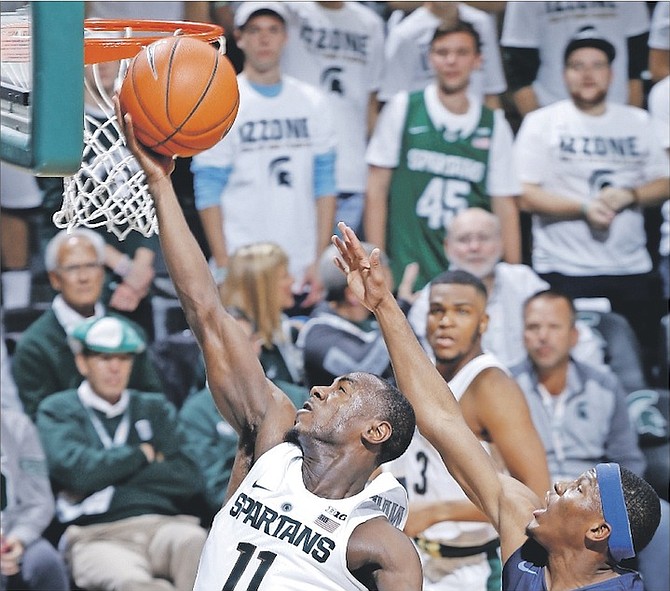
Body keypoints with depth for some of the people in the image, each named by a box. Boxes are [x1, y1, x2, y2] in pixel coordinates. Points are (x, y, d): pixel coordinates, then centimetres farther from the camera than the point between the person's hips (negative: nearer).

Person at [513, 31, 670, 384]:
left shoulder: (637, 122, 13)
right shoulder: (541, 123, 3)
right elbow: (526, 196, -5)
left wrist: (629, 195, -9)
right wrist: (584, 208, -17)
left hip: (632, 271, 3)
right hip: (565, 272, -3)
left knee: (640, 367, 3)